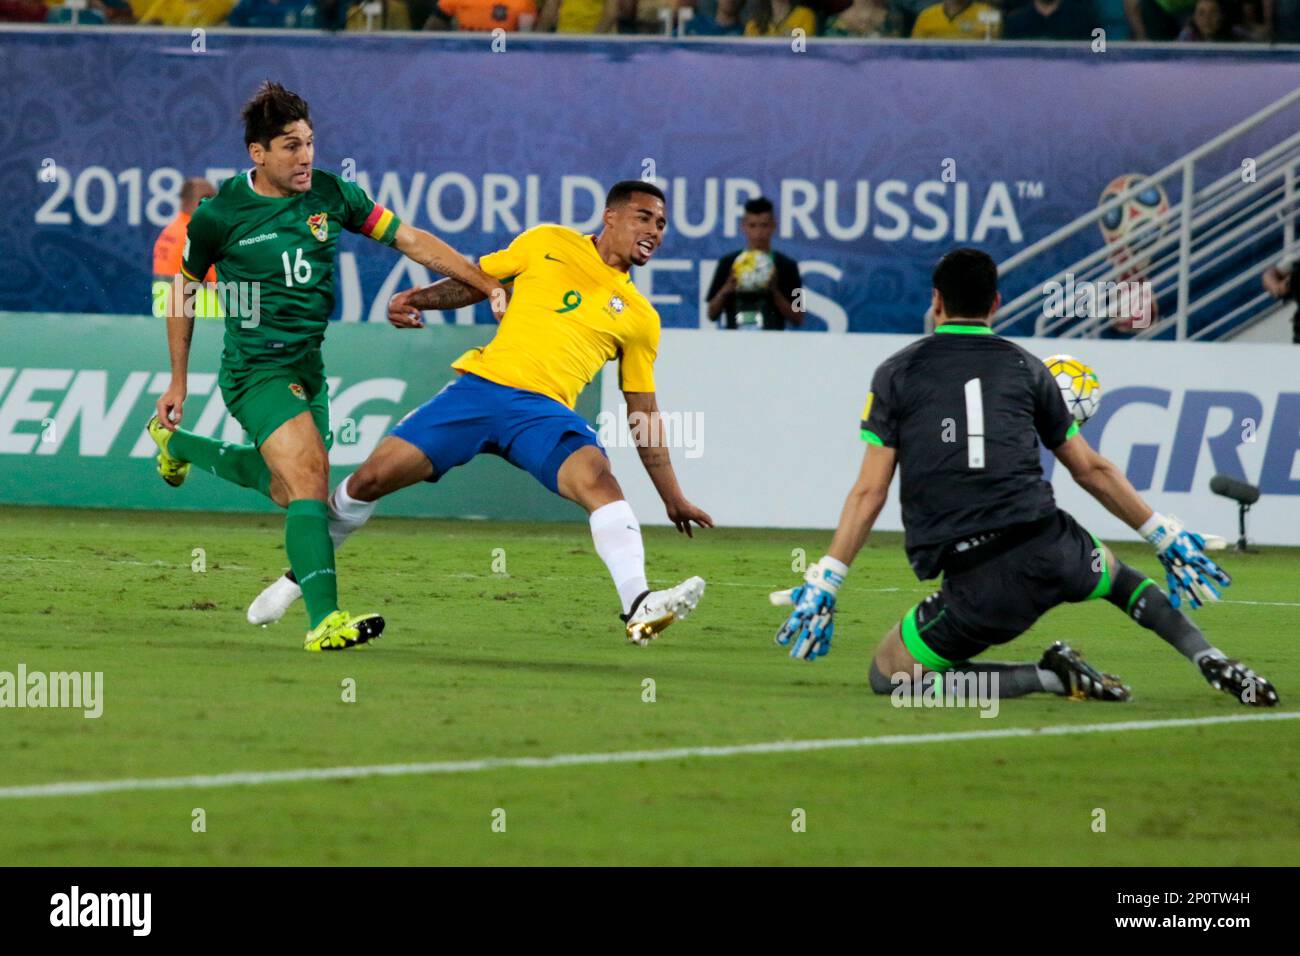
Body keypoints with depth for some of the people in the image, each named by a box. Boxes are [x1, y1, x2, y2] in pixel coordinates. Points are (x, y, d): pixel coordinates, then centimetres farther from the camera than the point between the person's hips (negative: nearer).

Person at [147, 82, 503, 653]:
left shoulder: (333, 195, -1)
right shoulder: (220, 214, -9)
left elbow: (412, 241, 1)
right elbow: (183, 288, 5)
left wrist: (489, 286, -7)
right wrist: (178, 383, 7)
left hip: (316, 364, 6)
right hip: (258, 367, -6)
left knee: (285, 488, 19)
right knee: (309, 482, -24)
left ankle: (175, 443, 45)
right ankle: (324, 620, -33)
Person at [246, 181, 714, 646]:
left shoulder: (640, 318, 16)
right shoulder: (549, 243, 14)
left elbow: (643, 413, 21)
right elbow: (473, 283, 19)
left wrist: (673, 498, 18)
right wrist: (417, 298, -1)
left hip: (544, 411, 0)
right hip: (481, 385, 0)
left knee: (597, 477, -32)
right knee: (374, 476, -9)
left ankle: (639, 609, -45)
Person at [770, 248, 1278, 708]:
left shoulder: (896, 373, 8)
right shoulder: (1026, 367, 14)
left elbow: (870, 492, 1)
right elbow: (1091, 470, 17)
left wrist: (824, 583, 4)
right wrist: (1166, 536, 26)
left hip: (975, 586, -4)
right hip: (1050, 552, 4)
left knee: (889, 675, 9)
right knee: (1115, 574, 37)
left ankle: (1051, 677, -5)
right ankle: (1216, 664, 21)